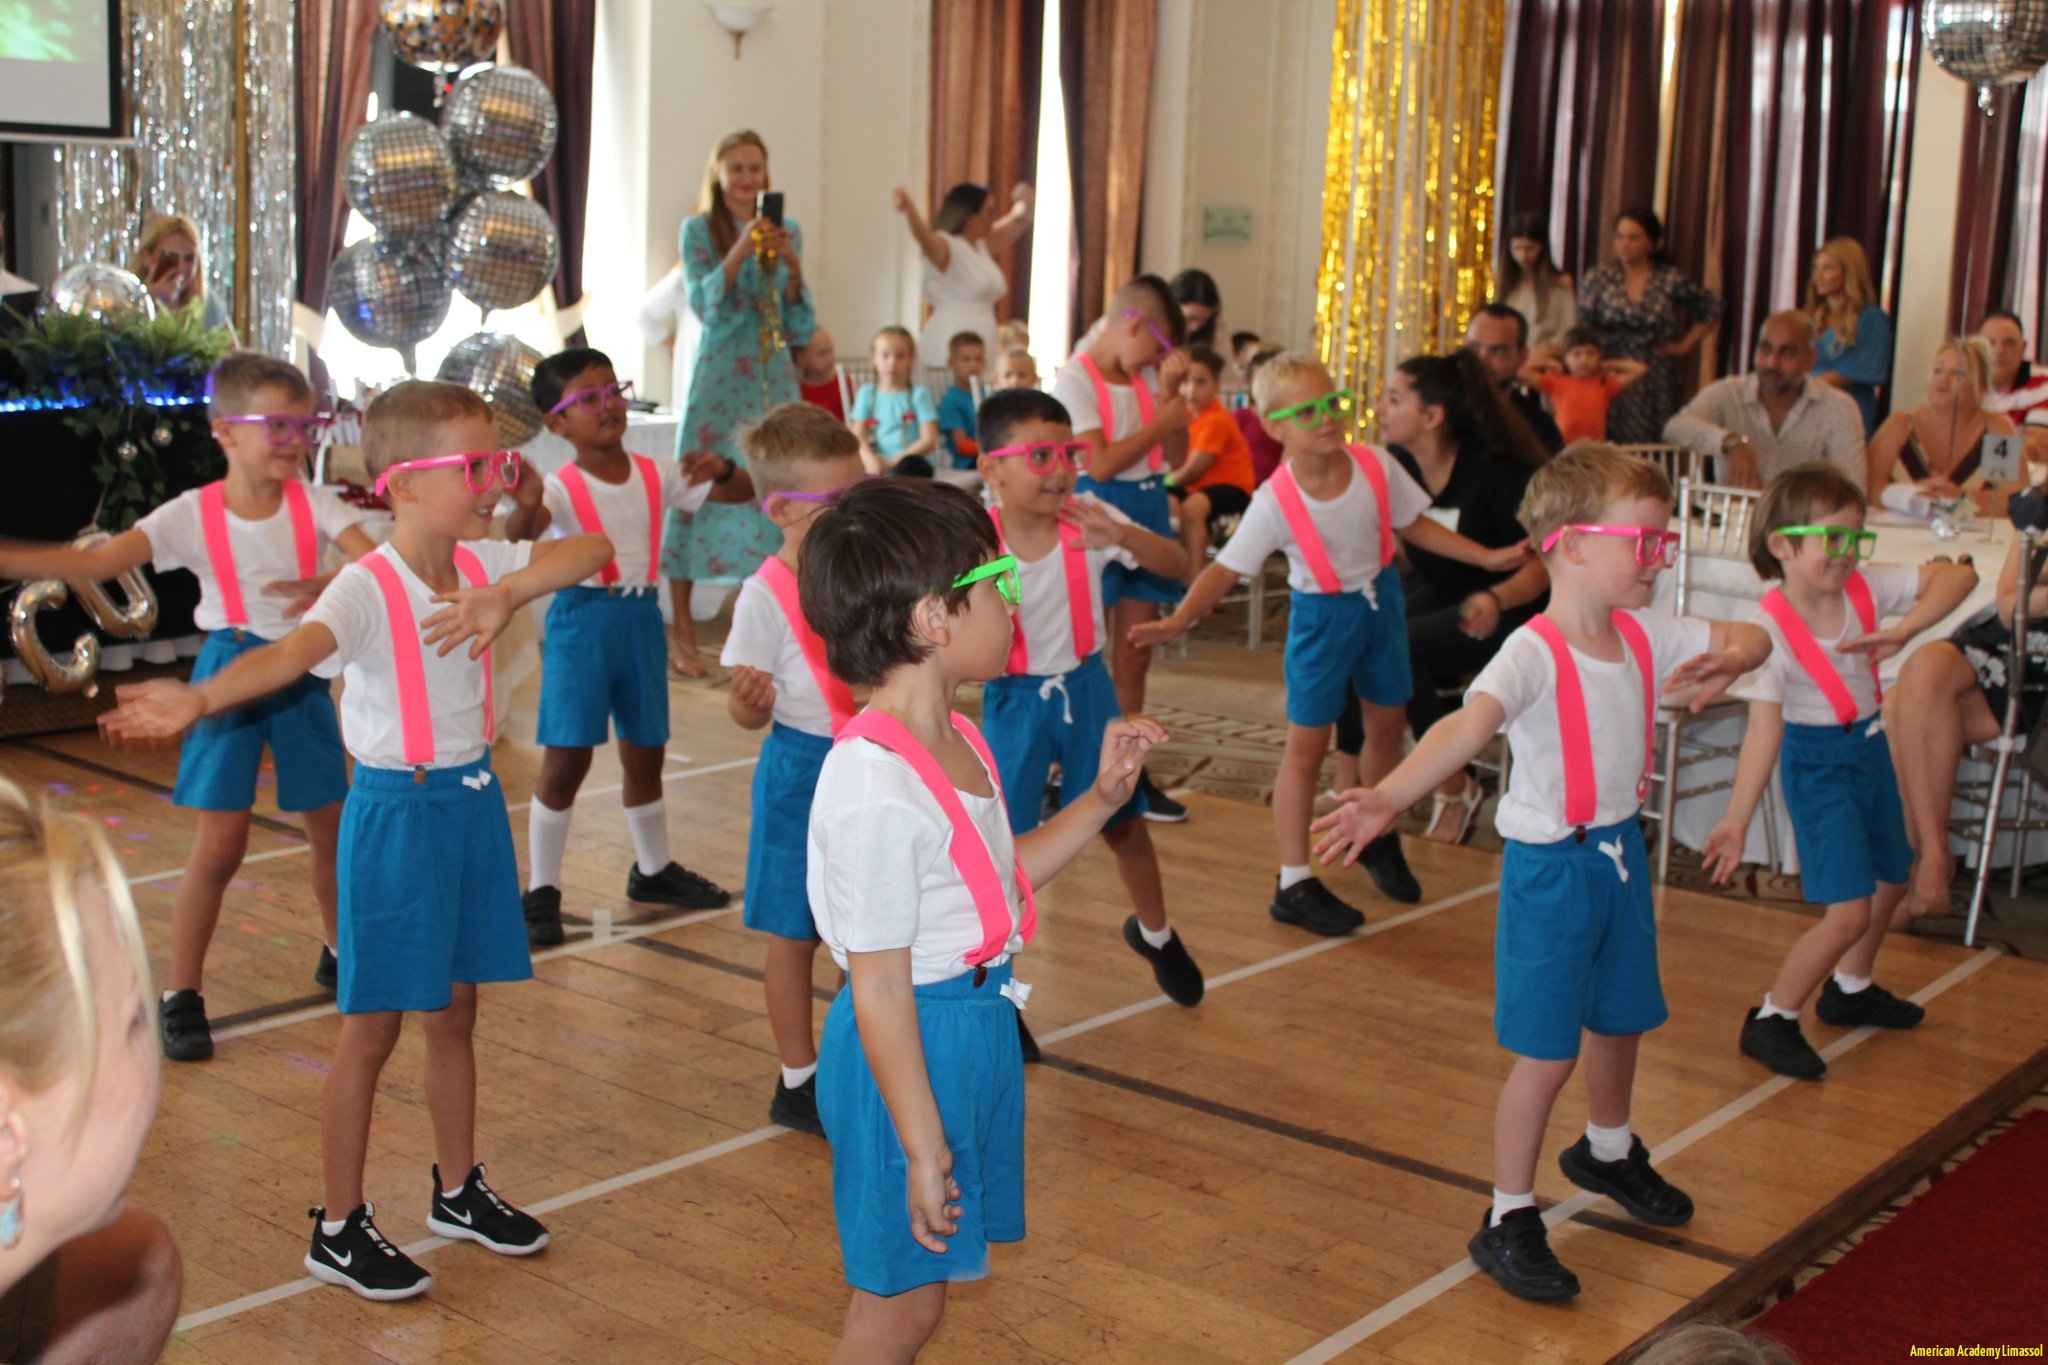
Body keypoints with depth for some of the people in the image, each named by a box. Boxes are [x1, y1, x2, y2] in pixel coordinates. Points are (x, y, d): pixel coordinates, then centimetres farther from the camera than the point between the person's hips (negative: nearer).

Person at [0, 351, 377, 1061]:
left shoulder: (316, 504, -7)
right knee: (219, 844, -5)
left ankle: (339, 952, 37)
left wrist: (331, 586, -39)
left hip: (303, 671, 3)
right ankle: (181, 995, 9)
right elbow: (96, 561, -19)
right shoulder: (193, 514, -10)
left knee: (333, 828, 12)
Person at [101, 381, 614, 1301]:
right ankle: (339, 1229, 18)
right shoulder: (365, 590, -21)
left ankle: (459, 1189, 36)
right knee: (372, 1028, 3)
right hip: (396, 812, -6)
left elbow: (592, 551, -7)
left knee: (454, 1013, 18)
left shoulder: (484, 565, 0)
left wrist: (507, 593, -23)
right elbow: (290, 652, -39)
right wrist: (197, 700, -59)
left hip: (473, 801, 6)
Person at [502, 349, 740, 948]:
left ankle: (653, 871, 35)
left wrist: (719, 469, -15)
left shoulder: (656, 476, 3)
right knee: (567, 757, -6)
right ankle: (541, 892, 5)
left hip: (641, 617, 5)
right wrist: (527, 508, -55)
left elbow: (739, 493, 8)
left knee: (646, 753, 17)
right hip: (581, 617, -5)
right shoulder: (562, 487, -12)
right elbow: (521, 534, -31)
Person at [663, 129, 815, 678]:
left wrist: (793, 266, -9)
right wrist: (740, 251, -19)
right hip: (717, 379, -3)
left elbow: (800, 329, 8)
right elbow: (703, 305, -8)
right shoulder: (698, 230, 3)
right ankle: (681, 629, 1)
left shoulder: (786, 231, 11)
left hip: (774, 377, 3)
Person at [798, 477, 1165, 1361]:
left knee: (908, 1289, 22)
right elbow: (880, 990, -23)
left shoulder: (958, 742, 3)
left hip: (977, 1020, 9)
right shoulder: (878, 788, -27)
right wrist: (923, 1152, -19)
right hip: (914, 1046, -9)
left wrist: (1101, 798, 8)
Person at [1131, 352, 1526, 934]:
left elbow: (1414, 527, 2)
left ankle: (1379, 838, 43)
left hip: (1381, 599, 4)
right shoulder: (1276, 501, -23)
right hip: (1321, 614, -4)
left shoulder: (1376, 467, -14)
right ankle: (1294, 884, 8)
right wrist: (1179, 620, -37)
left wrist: (1488, 557, 1)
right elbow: (1226, 568, -22)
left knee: (1387, 723, 17)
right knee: (1307, 744, -1)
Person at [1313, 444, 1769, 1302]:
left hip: (1621, 852, 8)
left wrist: (1728, 661, -14)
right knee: (1547, 1052, -3)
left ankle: (1608, 1152, 52)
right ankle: (1508, 1221, 12)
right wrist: (1389, 797, -60)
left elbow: (1751, 637, 12)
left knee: (1621, 1020, 24)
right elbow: (1468, 725, -43)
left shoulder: (1645, 636, -1)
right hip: (1550, 867, -7)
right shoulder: (1535, 655, -25)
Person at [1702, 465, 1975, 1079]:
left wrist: (1905, 628, -29)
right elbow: (1764, 728, -27)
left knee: (1889, 880, 23)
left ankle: (1850, 989, 47)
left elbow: (1958, 575, -13)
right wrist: (1736, 818, -32)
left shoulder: (1866, 586, -10)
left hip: (1870, 747, 7)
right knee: (1849, 911, -12)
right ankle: (1771, 1021, 4)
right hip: (1817, 763, -7)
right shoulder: (1771, 627, -25)